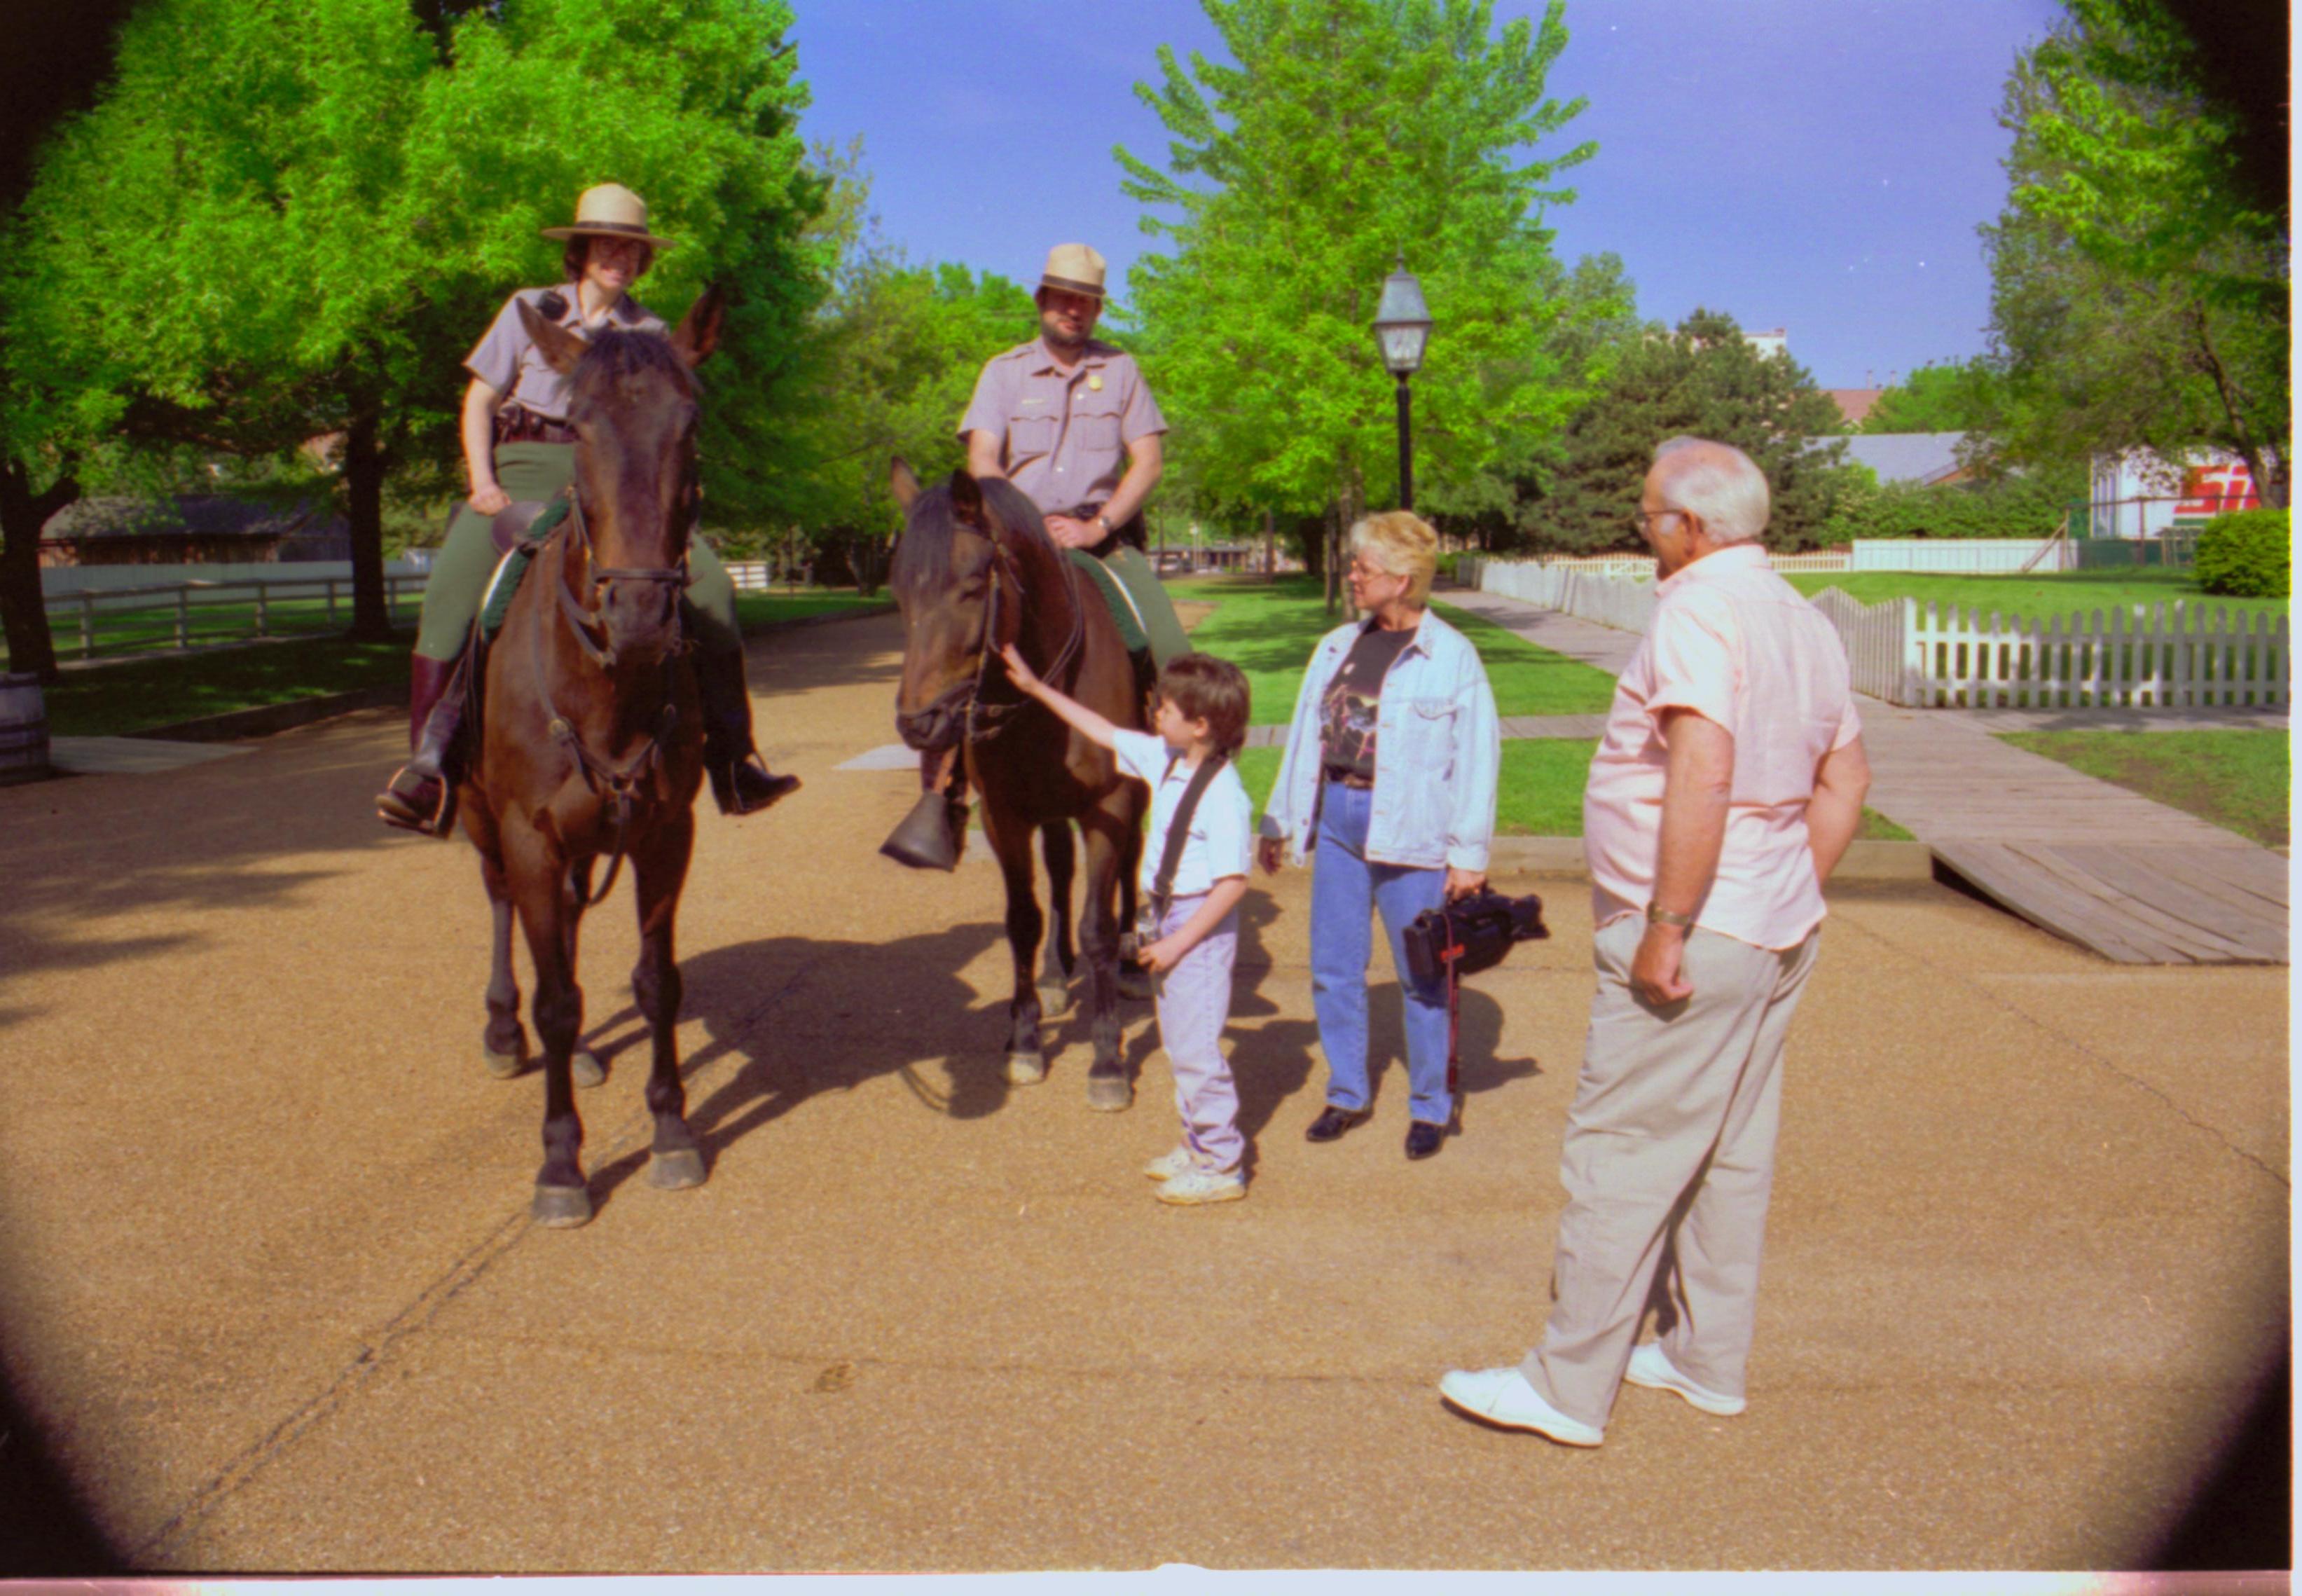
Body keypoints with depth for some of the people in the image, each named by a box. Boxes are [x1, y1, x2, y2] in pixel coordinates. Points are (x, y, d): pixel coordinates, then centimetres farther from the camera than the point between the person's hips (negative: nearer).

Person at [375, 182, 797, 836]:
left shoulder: (649, 332, 10)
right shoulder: (530, 311, 5)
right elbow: (478, 401, 7)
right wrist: (484, 483, -7)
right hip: (526, 471, -2)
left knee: (706, 580, -17)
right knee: (455, 584, -28)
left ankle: (733, 762, -11)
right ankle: (431, 764, -25)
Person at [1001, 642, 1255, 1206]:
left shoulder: (1223, 794, -23)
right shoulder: (1165, 762, 4)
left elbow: (1232, 882, -24)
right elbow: (1108, 734, 17)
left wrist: (1179, 942, -22)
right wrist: (1037, 688, 18)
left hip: (1202, 926, -10)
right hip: (1170, 917, 10)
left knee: (1196, 1047, -3)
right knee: (1178, 1042, 18)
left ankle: (1222, 1166, 9)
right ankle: (1198, 1145, 31)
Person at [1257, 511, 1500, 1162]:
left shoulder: (1451, 656, -7)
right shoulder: (1338, 647, 10)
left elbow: (1477, 756, -8)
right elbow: (1305, 736, 16)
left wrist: (1469, 852, -11)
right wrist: (1280, 821, 19)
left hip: (1409, 833, -5)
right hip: (1337, 820, 6)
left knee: (1422, 978, 5)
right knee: (1333, 971, 10)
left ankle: (1430, 1107, 21)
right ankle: (1348, 1094, 27)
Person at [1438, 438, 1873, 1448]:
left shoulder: (1697, 609, -16)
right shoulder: (1805, 623, 13)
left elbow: (1702, 774, -28)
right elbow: (1845, 781, 17)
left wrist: (1665, 926, -24)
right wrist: (1793, 898, 19)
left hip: (1696, 940, -10)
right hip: (1778, 935, 10)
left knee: (1621, 1158, -2)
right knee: (1731, 1154, 17)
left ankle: (1568, 1389, 6)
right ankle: (1708, 1361, 29)